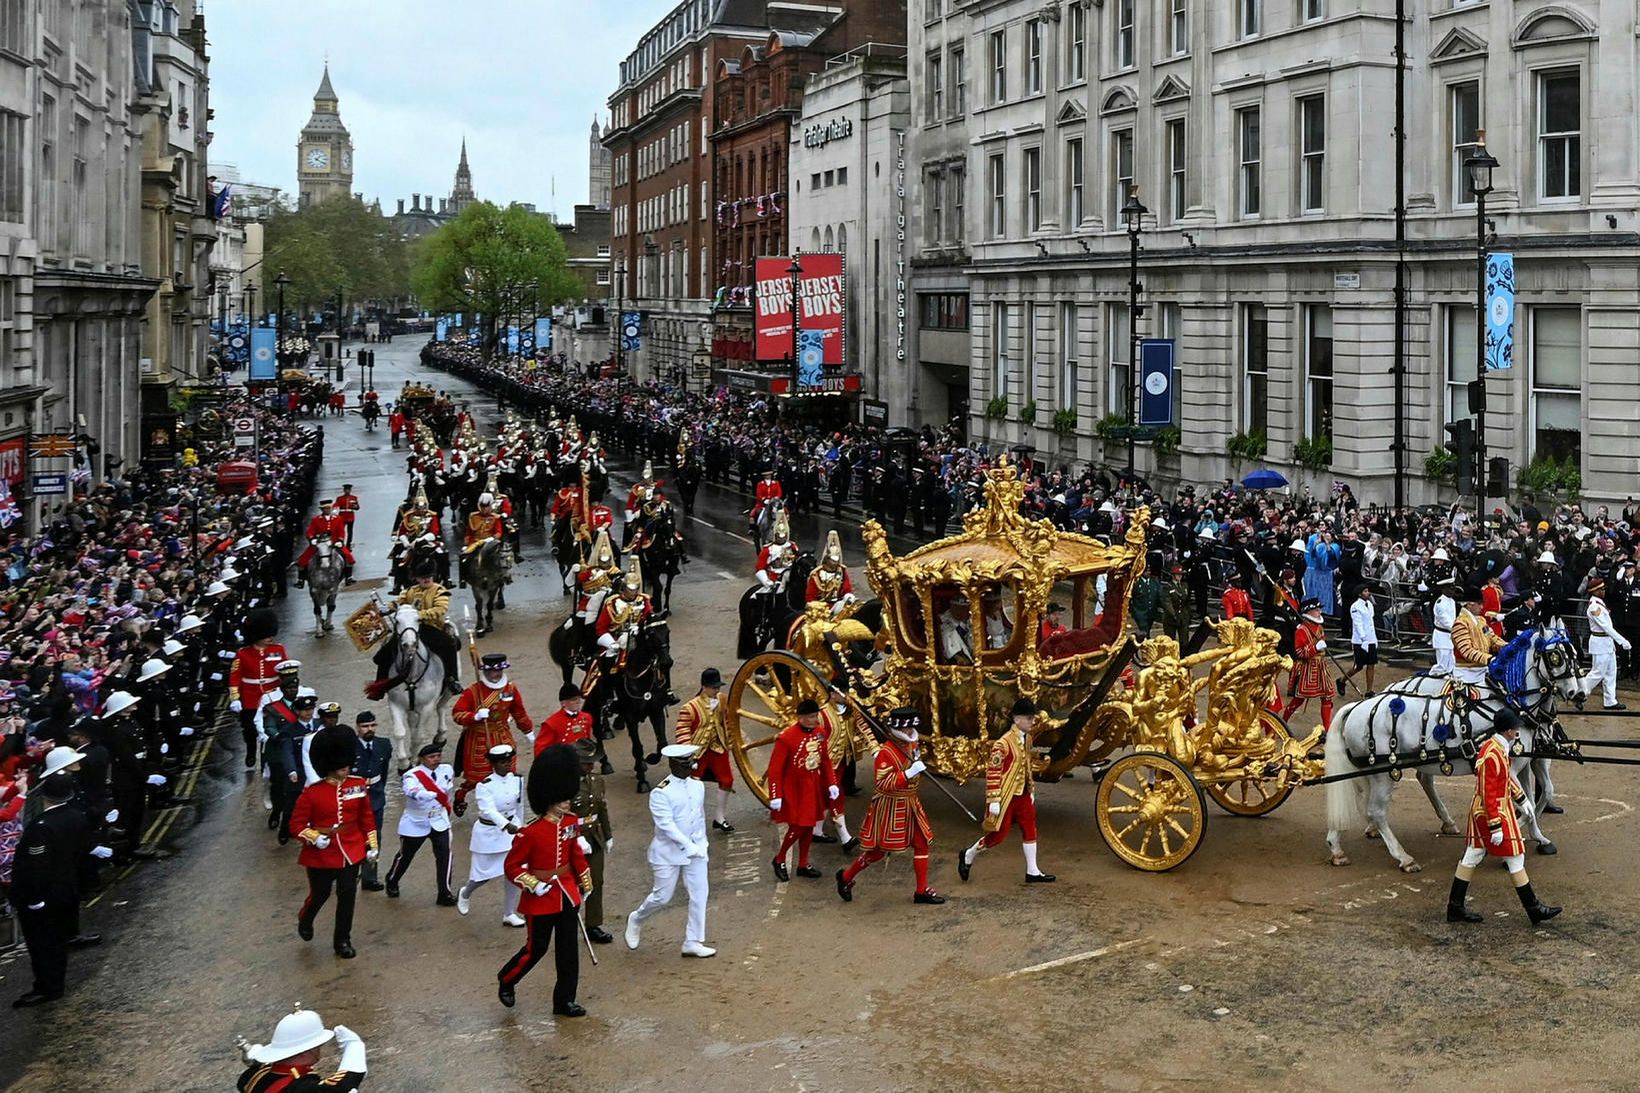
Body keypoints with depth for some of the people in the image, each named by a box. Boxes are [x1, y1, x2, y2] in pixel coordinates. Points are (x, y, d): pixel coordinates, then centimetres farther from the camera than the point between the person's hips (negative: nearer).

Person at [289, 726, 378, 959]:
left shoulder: (359, 785, -4)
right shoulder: (312, 792, -14)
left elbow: (366, 817, 6)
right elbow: (296, 824, -8)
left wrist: (372, 844, 8)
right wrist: (315, 837, -23)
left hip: (351, 852, 2)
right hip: (321, 854, -2)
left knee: (347, 895, 2)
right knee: (320, 894, 13)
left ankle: (342, 940, 18)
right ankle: (304, 920, 46)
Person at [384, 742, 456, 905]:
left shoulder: (446, 770, -5)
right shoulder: (413, 775, -22)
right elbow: (412, 791, -44)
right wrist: (432, 795, -62)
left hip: (439, 821, 3)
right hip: (416, 822, -3)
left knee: (444, 854, -10)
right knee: (405, 855, 13)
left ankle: (445, 893, -5)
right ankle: (392, 883, 40)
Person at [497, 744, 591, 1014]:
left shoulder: (570, 823, -1)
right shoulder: (530, 833, -20)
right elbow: (512, 866, -13)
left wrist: (585, 884, 17)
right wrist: (535, 885, -22)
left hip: (568, 895, 6)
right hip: (541, 900, -6)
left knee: (568, 950, 9)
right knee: (536, 949, 7)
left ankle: (565, 1000, 20)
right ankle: (505, 981, 33)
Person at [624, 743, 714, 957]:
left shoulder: (698, 786, 4)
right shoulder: (661, 793, -16)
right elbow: (666, 825, -21)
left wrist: (701, 844, 8)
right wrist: (688, 846, -24)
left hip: (696, 850, 5)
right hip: (668, 852, -5)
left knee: (699, 895, 1)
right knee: (662, 897, 4)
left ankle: (693, 941, 9)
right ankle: (636, 920, 32)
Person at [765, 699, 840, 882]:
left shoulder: (819, 733, -2)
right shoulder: (786, 738, -22)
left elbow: (825, 760, 11)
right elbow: (775, 768, -18)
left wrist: (832, 783, 5)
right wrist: (776, 796, -19)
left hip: (813, 789, 6)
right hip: (794, 791, -6)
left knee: (809, 826, 13)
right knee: (797, 827, -5)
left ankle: (803, 864, 28)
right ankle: (779, 860, 18)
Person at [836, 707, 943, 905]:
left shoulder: (911, 745, 5)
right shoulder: (885, 752, -21)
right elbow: (883, 784, -25)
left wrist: (919, 768, 3)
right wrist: (909, 773, -30)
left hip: (910, 805, 8)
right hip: (889, 807, -8)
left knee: (921, 843, 7)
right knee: (878, 850, 2)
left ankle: (921, 891, 16)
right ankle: (846, 877, 22)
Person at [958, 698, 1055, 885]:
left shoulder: (1027, 739, 4)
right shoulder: (1003, 743, -22)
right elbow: (992, 771, -21)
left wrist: (1031, 790, 21)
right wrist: (994, 801, -21)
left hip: (1023, 794, 8)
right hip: (1006, 797, -8)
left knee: (1030, 831, 9)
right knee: (999, 834, 0)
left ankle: (1032, 872, 19)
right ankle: (967, 856, 22)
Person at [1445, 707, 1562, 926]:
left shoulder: (1496, 747, 5)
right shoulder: (1492, 756, -26)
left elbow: (1506, 777, 22)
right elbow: (1489, 794, -25)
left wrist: (1521, 798, 29)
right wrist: (1495, 826, -24)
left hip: (1479, 811, 10)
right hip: (1494, 812, -10)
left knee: (1472, 856, 12)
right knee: (1515, 859, 2)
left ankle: (1455, 908, 17)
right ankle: (1534, 910, 13)